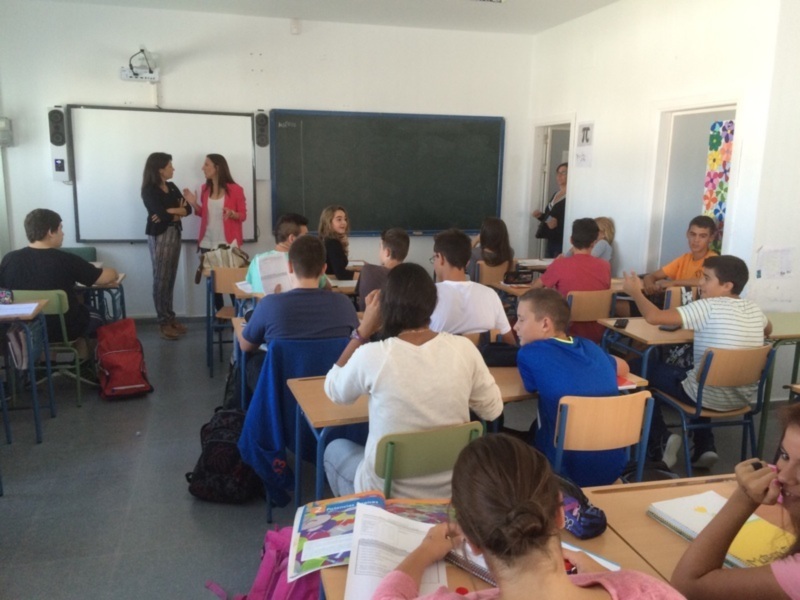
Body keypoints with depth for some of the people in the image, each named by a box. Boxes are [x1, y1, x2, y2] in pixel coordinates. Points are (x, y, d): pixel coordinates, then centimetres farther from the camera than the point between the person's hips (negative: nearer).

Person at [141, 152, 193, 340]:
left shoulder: (172, 187, 12)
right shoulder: (149, 191, -9)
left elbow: (187, 209, 3)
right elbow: (160, 214, -21)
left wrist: (170, 212, -13)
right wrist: (179, 210, -5)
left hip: (175, 234, 6)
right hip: (159, 236, -6)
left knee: (171, 278, 9)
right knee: (161, 279, -2)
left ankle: (170, 317, 18)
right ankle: (163, 322, 3)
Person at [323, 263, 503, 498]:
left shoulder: (372, 356, -22)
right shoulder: (463, 348, -14)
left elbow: (334, 391, -1)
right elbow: (492, 410, 0)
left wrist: (364, 330, -4)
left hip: (389, 494, -3)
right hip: (452, 490, 4)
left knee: (335, 449, 28)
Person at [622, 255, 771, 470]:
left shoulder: (709, 307, -17)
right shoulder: (754, 308, 3)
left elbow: (654, 317, -22)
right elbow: (768, 330, 28)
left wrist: (636, 291, -6)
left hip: (710, 397, -6)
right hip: (742, 398, 7)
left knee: (647, 370, 13)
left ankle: (661, 441, 12)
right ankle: (705, 447, 26)